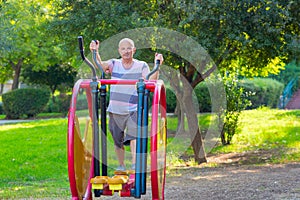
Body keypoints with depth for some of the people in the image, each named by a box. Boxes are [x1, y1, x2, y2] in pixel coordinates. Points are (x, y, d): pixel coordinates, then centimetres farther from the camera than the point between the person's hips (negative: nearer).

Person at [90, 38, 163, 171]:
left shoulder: (141, 66, 2)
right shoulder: (114, 64, 6)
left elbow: (150, 82, -12)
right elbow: (100, 65, -13)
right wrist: (95, 52, -31)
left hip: (134, 110, -3)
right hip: (115, 109, 3)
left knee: (133, 135, -22)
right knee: (118, 140, 12)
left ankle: (135, 165, -24)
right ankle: (121, 166, 27)